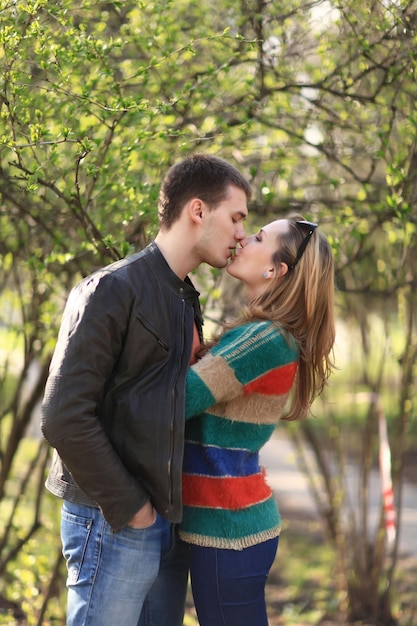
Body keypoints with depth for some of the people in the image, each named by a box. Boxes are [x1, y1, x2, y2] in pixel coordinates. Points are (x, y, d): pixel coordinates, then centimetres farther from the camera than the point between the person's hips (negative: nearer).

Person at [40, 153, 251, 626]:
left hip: (167, 522, 8)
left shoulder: (186, 302, 16)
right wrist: (129, 507, -14)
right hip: (113, 525, -8)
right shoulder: (112, 290, -11)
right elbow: (64, 417, -18)